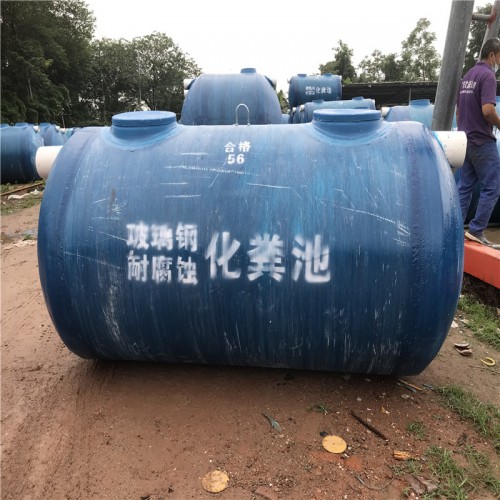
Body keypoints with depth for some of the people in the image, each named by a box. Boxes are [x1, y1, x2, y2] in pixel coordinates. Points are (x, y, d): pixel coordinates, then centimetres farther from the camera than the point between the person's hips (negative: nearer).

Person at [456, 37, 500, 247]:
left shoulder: (468, 75, 14)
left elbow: (458, 110, 18)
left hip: (466, 140, 8)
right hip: (482, 141, -8)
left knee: (465, 186, 10)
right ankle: (476, 230, 0)